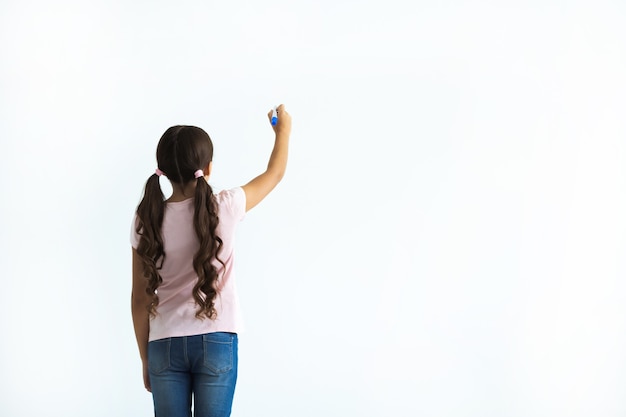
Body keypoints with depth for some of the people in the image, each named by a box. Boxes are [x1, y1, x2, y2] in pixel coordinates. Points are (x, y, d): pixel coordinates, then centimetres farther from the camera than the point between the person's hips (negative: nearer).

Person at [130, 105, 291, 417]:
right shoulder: (223, 208, -9)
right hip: (216, 343, -1)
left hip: (166, 345, 2)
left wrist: (146, 360, 12)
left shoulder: (147, 220, -4)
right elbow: (274, 173, 10)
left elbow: (141, 299, 1)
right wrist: (283, 130, 29)